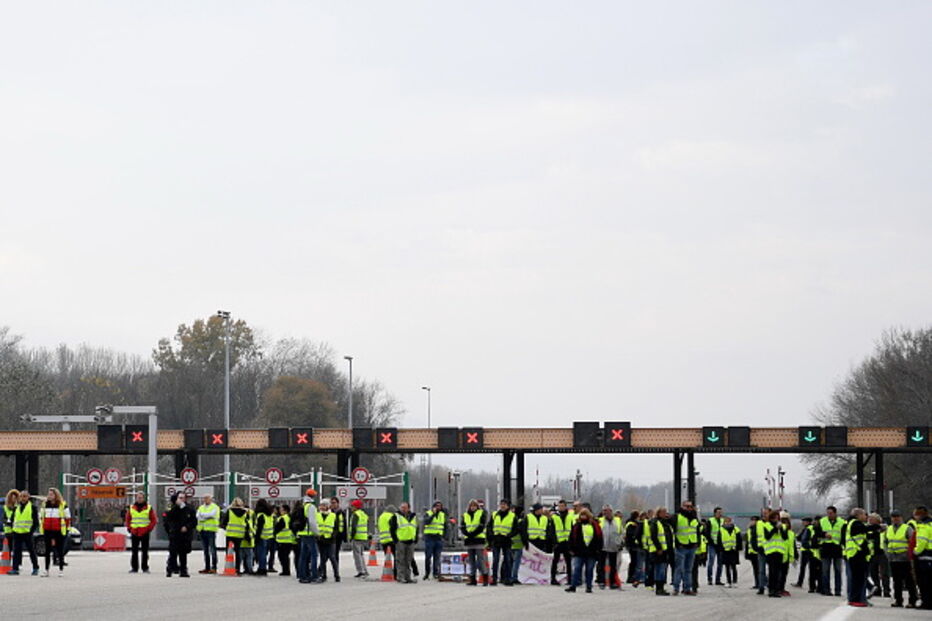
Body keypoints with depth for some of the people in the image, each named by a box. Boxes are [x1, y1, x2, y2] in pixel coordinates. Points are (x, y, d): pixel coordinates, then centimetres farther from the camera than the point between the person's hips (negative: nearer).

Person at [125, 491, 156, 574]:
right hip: (134, 533, 2)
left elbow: (154, 520, 2)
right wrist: (129, 528, 2)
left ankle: (145, 568, 6)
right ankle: (134, 568, 8)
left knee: (145, 551, 1)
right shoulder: (131, 508, 8)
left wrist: (149, 529, -8)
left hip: (145, 533, -2)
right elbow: (128, 519, 15)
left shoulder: (149, 508, 1)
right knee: (134, 551, 4)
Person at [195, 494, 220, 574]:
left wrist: (202, 514, -3)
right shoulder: (201, 507, 19)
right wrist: (207, 516, -10)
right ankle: (207, 567, 9)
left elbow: (212, 514, -12)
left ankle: (214, 567, -9)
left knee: (212, 549, -8)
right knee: (205, 550, 6)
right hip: (202, 530, 6)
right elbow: (198, 516, 4)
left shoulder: (215, 507, 3)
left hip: (211, 529, -6)